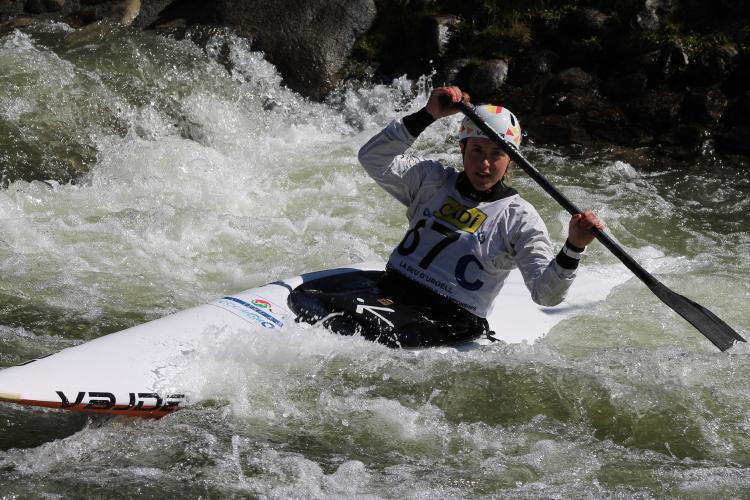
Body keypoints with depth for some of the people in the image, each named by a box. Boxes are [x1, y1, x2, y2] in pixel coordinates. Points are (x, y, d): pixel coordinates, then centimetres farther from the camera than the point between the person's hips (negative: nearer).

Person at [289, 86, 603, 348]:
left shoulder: (519, 218, -2)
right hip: (392, 287, 5)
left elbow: (547, 293, -9)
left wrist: (573, 248, -28)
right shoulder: (433, 181, 10)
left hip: (447, 321, -5)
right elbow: (373, 159, -4)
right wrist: (427, 116, -12)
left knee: (366, 324, -32)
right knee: (306, 296, -19)